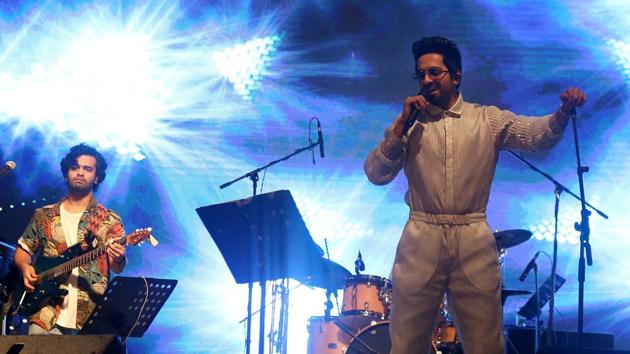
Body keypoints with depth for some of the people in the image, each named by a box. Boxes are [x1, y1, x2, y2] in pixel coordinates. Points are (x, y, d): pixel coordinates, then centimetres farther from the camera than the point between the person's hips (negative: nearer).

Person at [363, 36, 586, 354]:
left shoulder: (489, 120, 7)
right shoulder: (408, 125, 10)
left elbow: (539, 134, -8)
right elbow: (376, 175, 1)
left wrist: (564, 111, -28)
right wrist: (402, 124, -7)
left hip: (474, 243, 0)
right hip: (421, 242, 1)